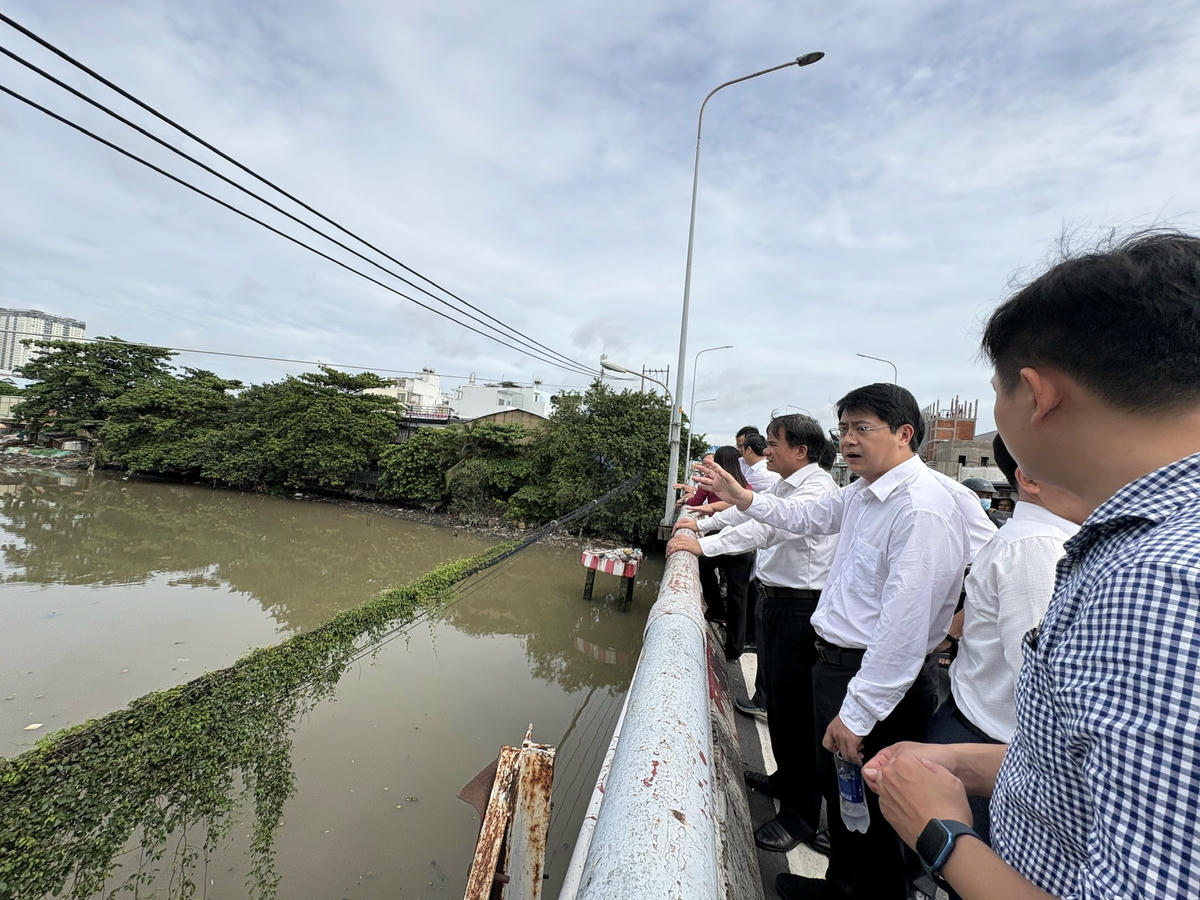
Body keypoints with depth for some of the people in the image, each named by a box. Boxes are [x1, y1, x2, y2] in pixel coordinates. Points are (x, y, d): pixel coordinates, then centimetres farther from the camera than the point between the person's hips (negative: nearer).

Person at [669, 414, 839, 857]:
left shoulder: (817, 488, -19)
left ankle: (801, 813, 21)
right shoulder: (784, 485, 9)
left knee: (794, 704, 2)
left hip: (800, 606, -9)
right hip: (776, 599, 10)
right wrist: (702, 522, 16)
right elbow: (748, 508, 23)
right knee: (774, 692, 21)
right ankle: (785, 779, 43)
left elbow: (768, 528, -31)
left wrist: (703, 545, -31)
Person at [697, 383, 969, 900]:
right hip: (835, 662, 9)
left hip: (875, 678, -9)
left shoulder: (922, 510, -24)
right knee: (837, 790, 26)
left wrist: (857, 713, -22)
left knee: (867, 810, 11)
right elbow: (807, 516, 21)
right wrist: (740, 498, 14)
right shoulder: (862, 494, 5)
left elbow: (904, 627, -26)